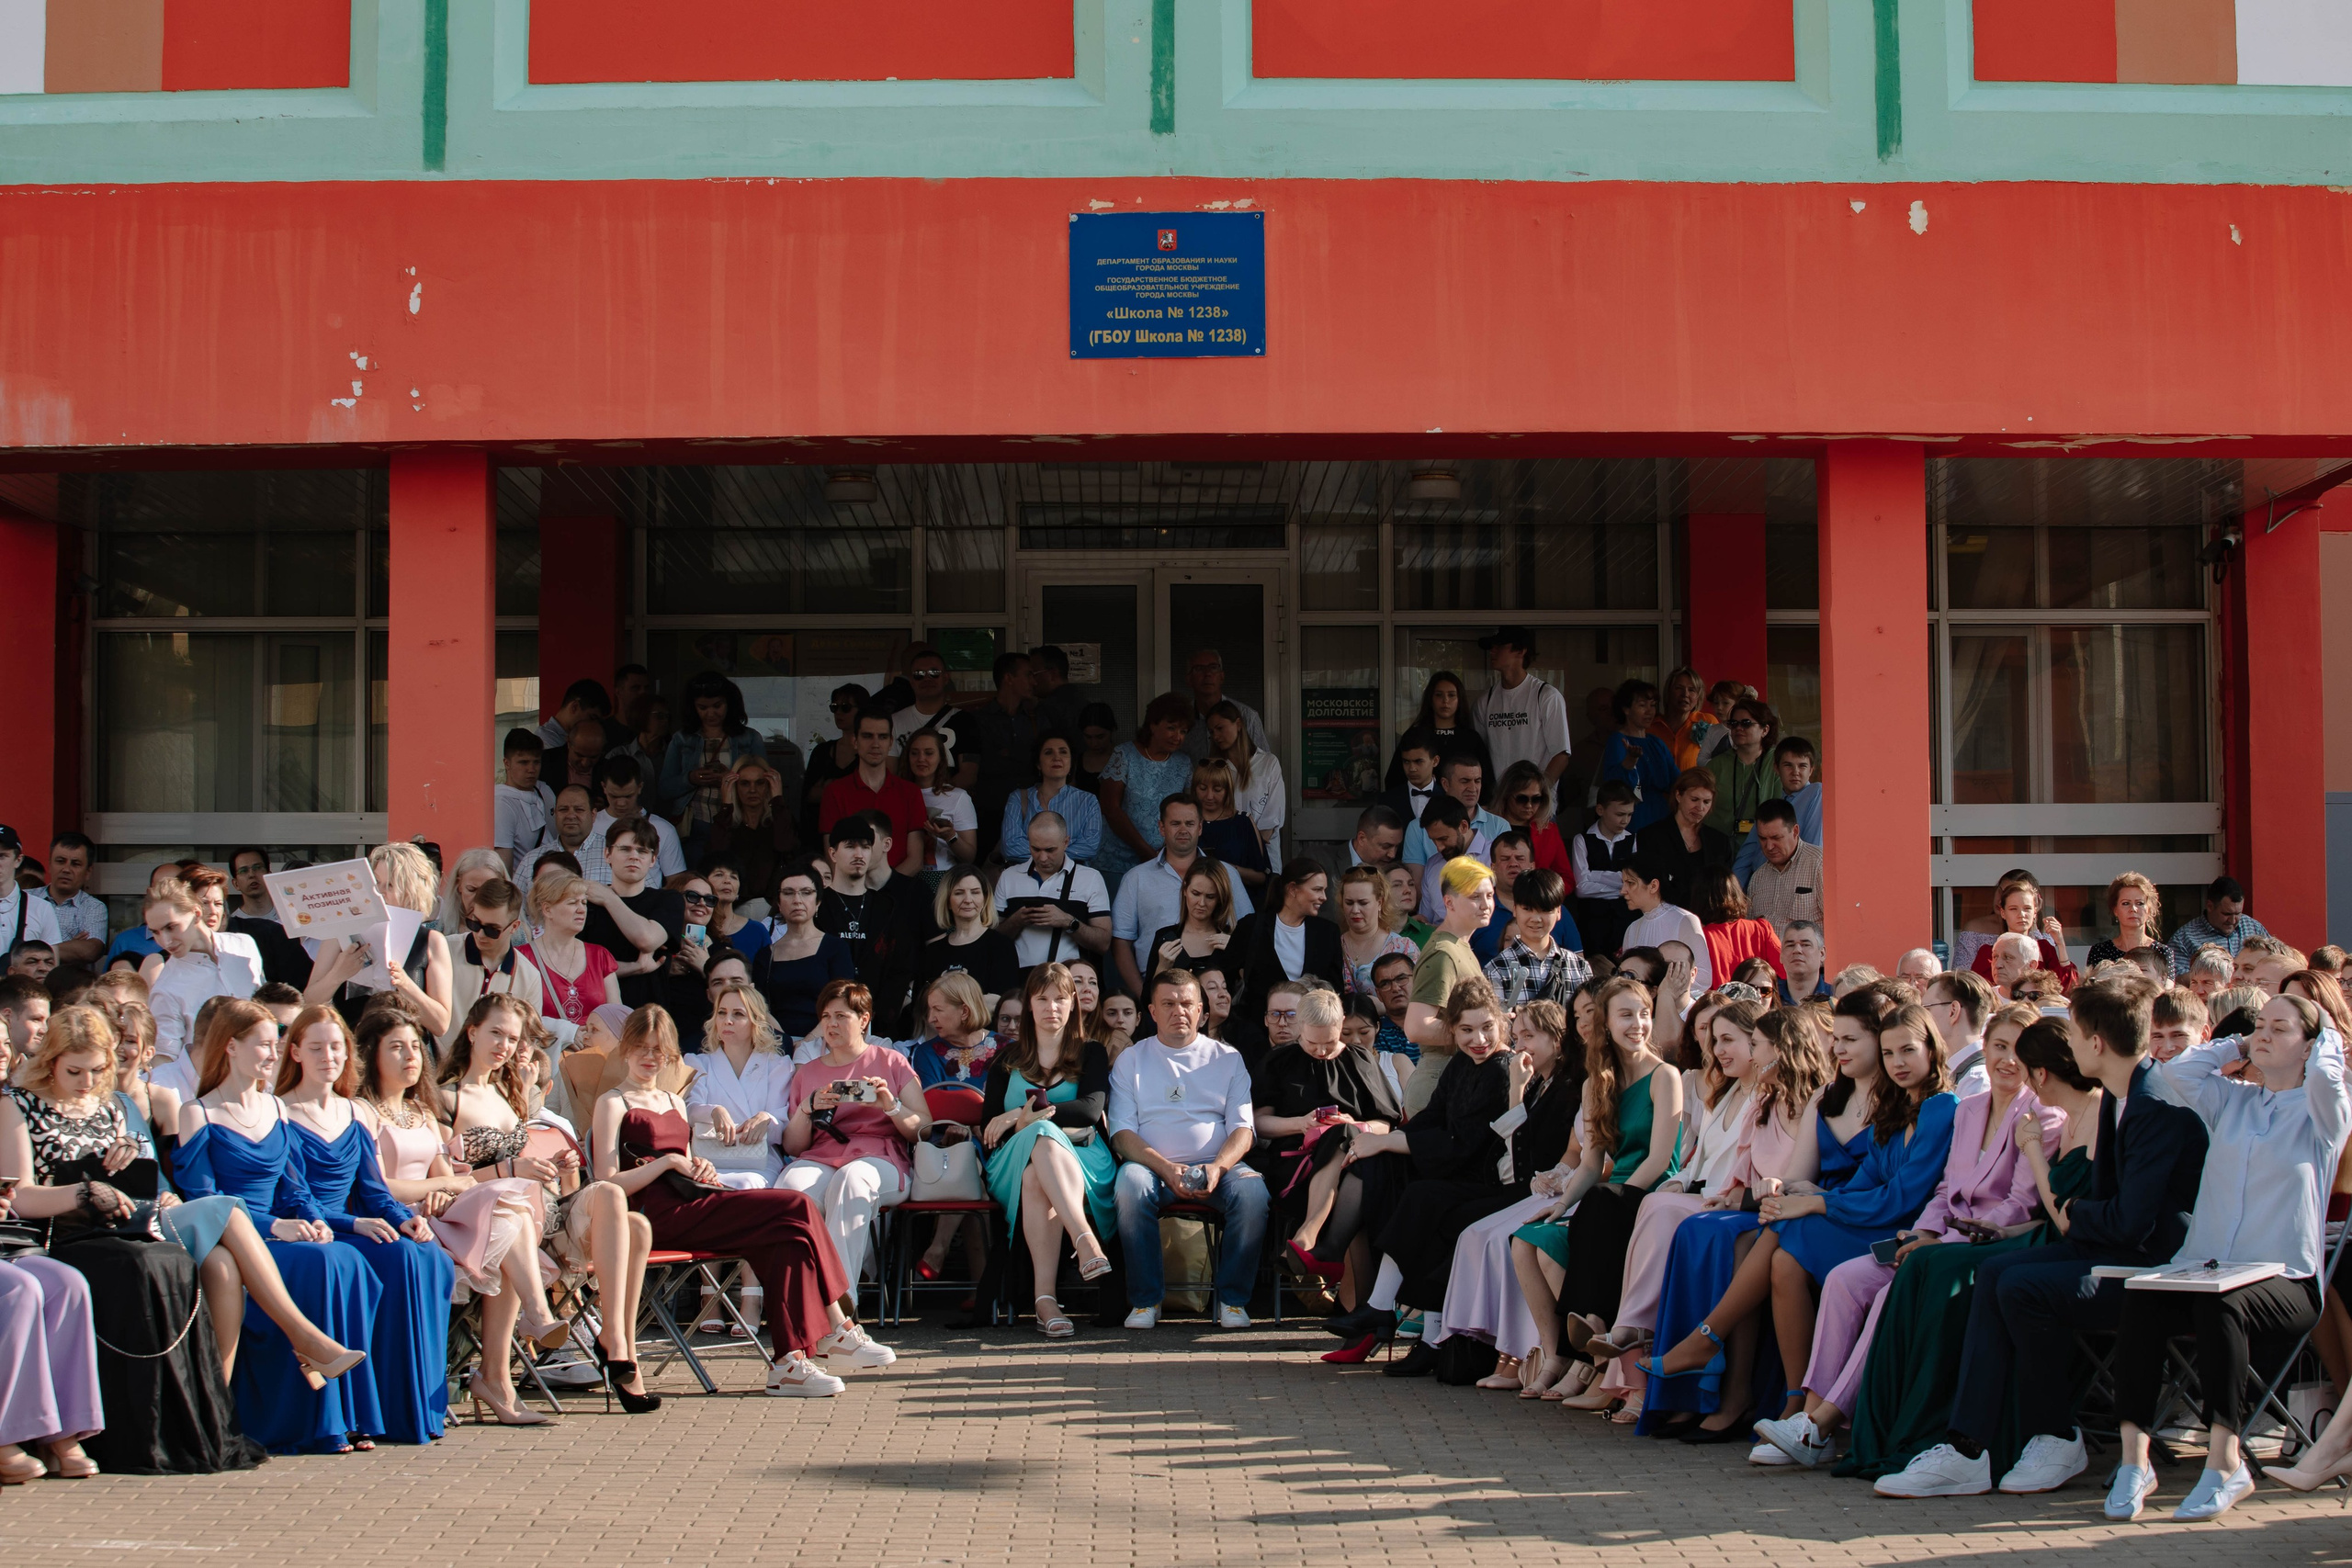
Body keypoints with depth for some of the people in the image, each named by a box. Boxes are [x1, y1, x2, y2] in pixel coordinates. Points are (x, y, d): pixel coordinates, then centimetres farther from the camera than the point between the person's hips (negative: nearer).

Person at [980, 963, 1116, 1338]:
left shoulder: (1091, 1054, 19)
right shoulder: (1007, 1058, 22)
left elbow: (1091, 1109, -2)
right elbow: (988, 1126, 11)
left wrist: (1023, 1116, -10)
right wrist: (1039, 1123, -8)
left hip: (1082, 1159, -1)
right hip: (1014, 1162, 1)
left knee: (1036, 1180, -39)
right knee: (1043, 1139, -39)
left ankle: (1045, 1297, -53)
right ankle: (1085, 1241, -55)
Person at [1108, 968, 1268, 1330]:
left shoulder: (1227, 1058, 16)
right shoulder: (1131, 1060, 13)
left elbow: (1242, 1128, 7)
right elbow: (1122, 1133, 3)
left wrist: (1217, 1167, -15)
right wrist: (1167, 1169, -16)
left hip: (1217, 1167, 1)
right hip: (1153, 1165, -1)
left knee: (1252, 1190, -32)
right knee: (1130, 1183, -35)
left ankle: (1233, 1299, -16)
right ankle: (1145, 1300, -21)